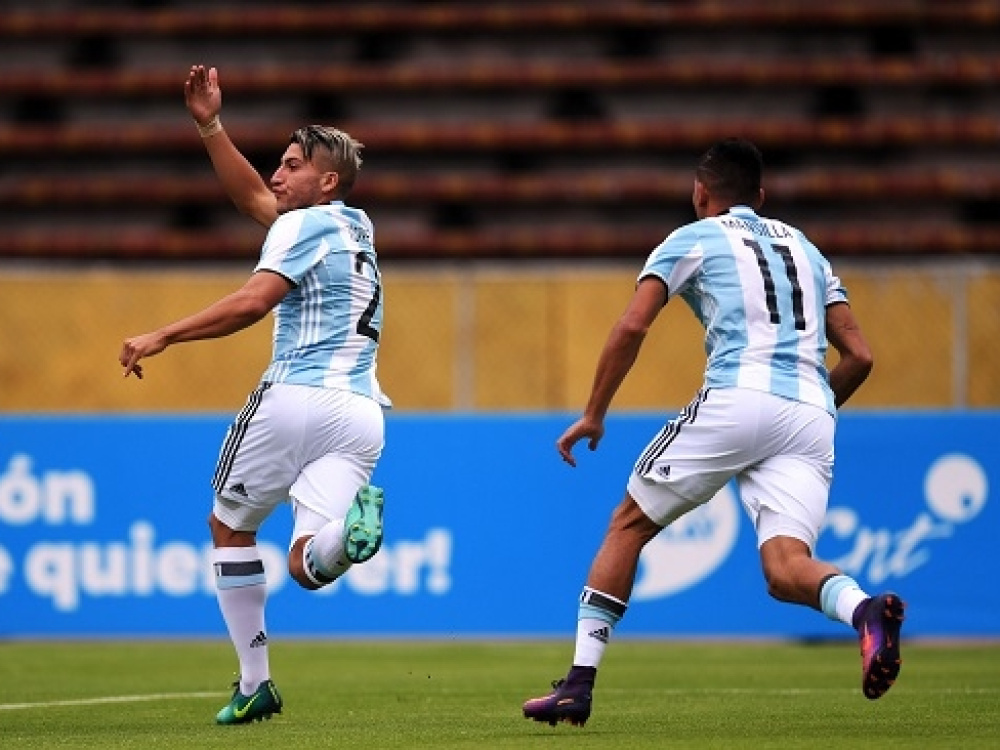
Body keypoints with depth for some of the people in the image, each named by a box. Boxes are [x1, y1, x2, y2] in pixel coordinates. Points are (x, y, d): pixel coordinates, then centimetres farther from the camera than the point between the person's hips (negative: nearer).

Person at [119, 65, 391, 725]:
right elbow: (252, 195, 31)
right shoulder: (356, 227, 23)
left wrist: (162, 336, -13)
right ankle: (353, 523, -39)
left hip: (296, 399, -6)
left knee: (230, 525, 15)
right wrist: (210, 125, 28)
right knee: (307, 566, -3)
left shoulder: (305, 224, -3)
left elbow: (252, 302, -17)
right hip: (362, 414, 7)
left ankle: (255, 683, 10)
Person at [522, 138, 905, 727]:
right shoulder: (805, 248, 28)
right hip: (814, 416, 4)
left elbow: (631, 328, 0)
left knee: (628, 526, 12)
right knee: (785, 570, -8)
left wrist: (594, 414, 8)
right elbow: (859, 357, 22)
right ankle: (864, 608, -43)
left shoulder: (693, 240, 14)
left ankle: (579, 684, 6)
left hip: (737, 399, -4)